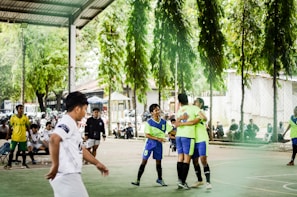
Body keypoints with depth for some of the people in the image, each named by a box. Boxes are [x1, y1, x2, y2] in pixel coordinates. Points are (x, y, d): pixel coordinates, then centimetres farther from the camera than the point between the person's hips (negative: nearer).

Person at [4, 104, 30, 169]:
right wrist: (8, 135, 2)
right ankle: (9, 164, 10)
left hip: (23, 137, 1)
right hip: (14, 137, -1)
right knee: (11, 150, 1)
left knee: (23, 151, 8)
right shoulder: (13, 117, -4)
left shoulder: (25, 117, -1)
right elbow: (10, 127, 4)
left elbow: (28, 127, 8)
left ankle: (24, 164, 21)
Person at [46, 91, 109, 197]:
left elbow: (80, 149, 28)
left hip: (69, 175, 10)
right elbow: (54, 139, -32)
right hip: (67, 176, -10)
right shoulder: (67, 123, -13)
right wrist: (55, 165, -29)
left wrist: (97, 163, 30)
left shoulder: (72, 124, 18)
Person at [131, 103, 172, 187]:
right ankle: (138, 180, -2)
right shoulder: (149, 122, -11)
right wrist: (157, 138, -27)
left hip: (159, 144, 3)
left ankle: (160, 179, 30)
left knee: (158, 161, 12)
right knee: (144, 161, -4)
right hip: (150, 143, -3)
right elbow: (147, 135, -17)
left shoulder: (164, 122, -1)